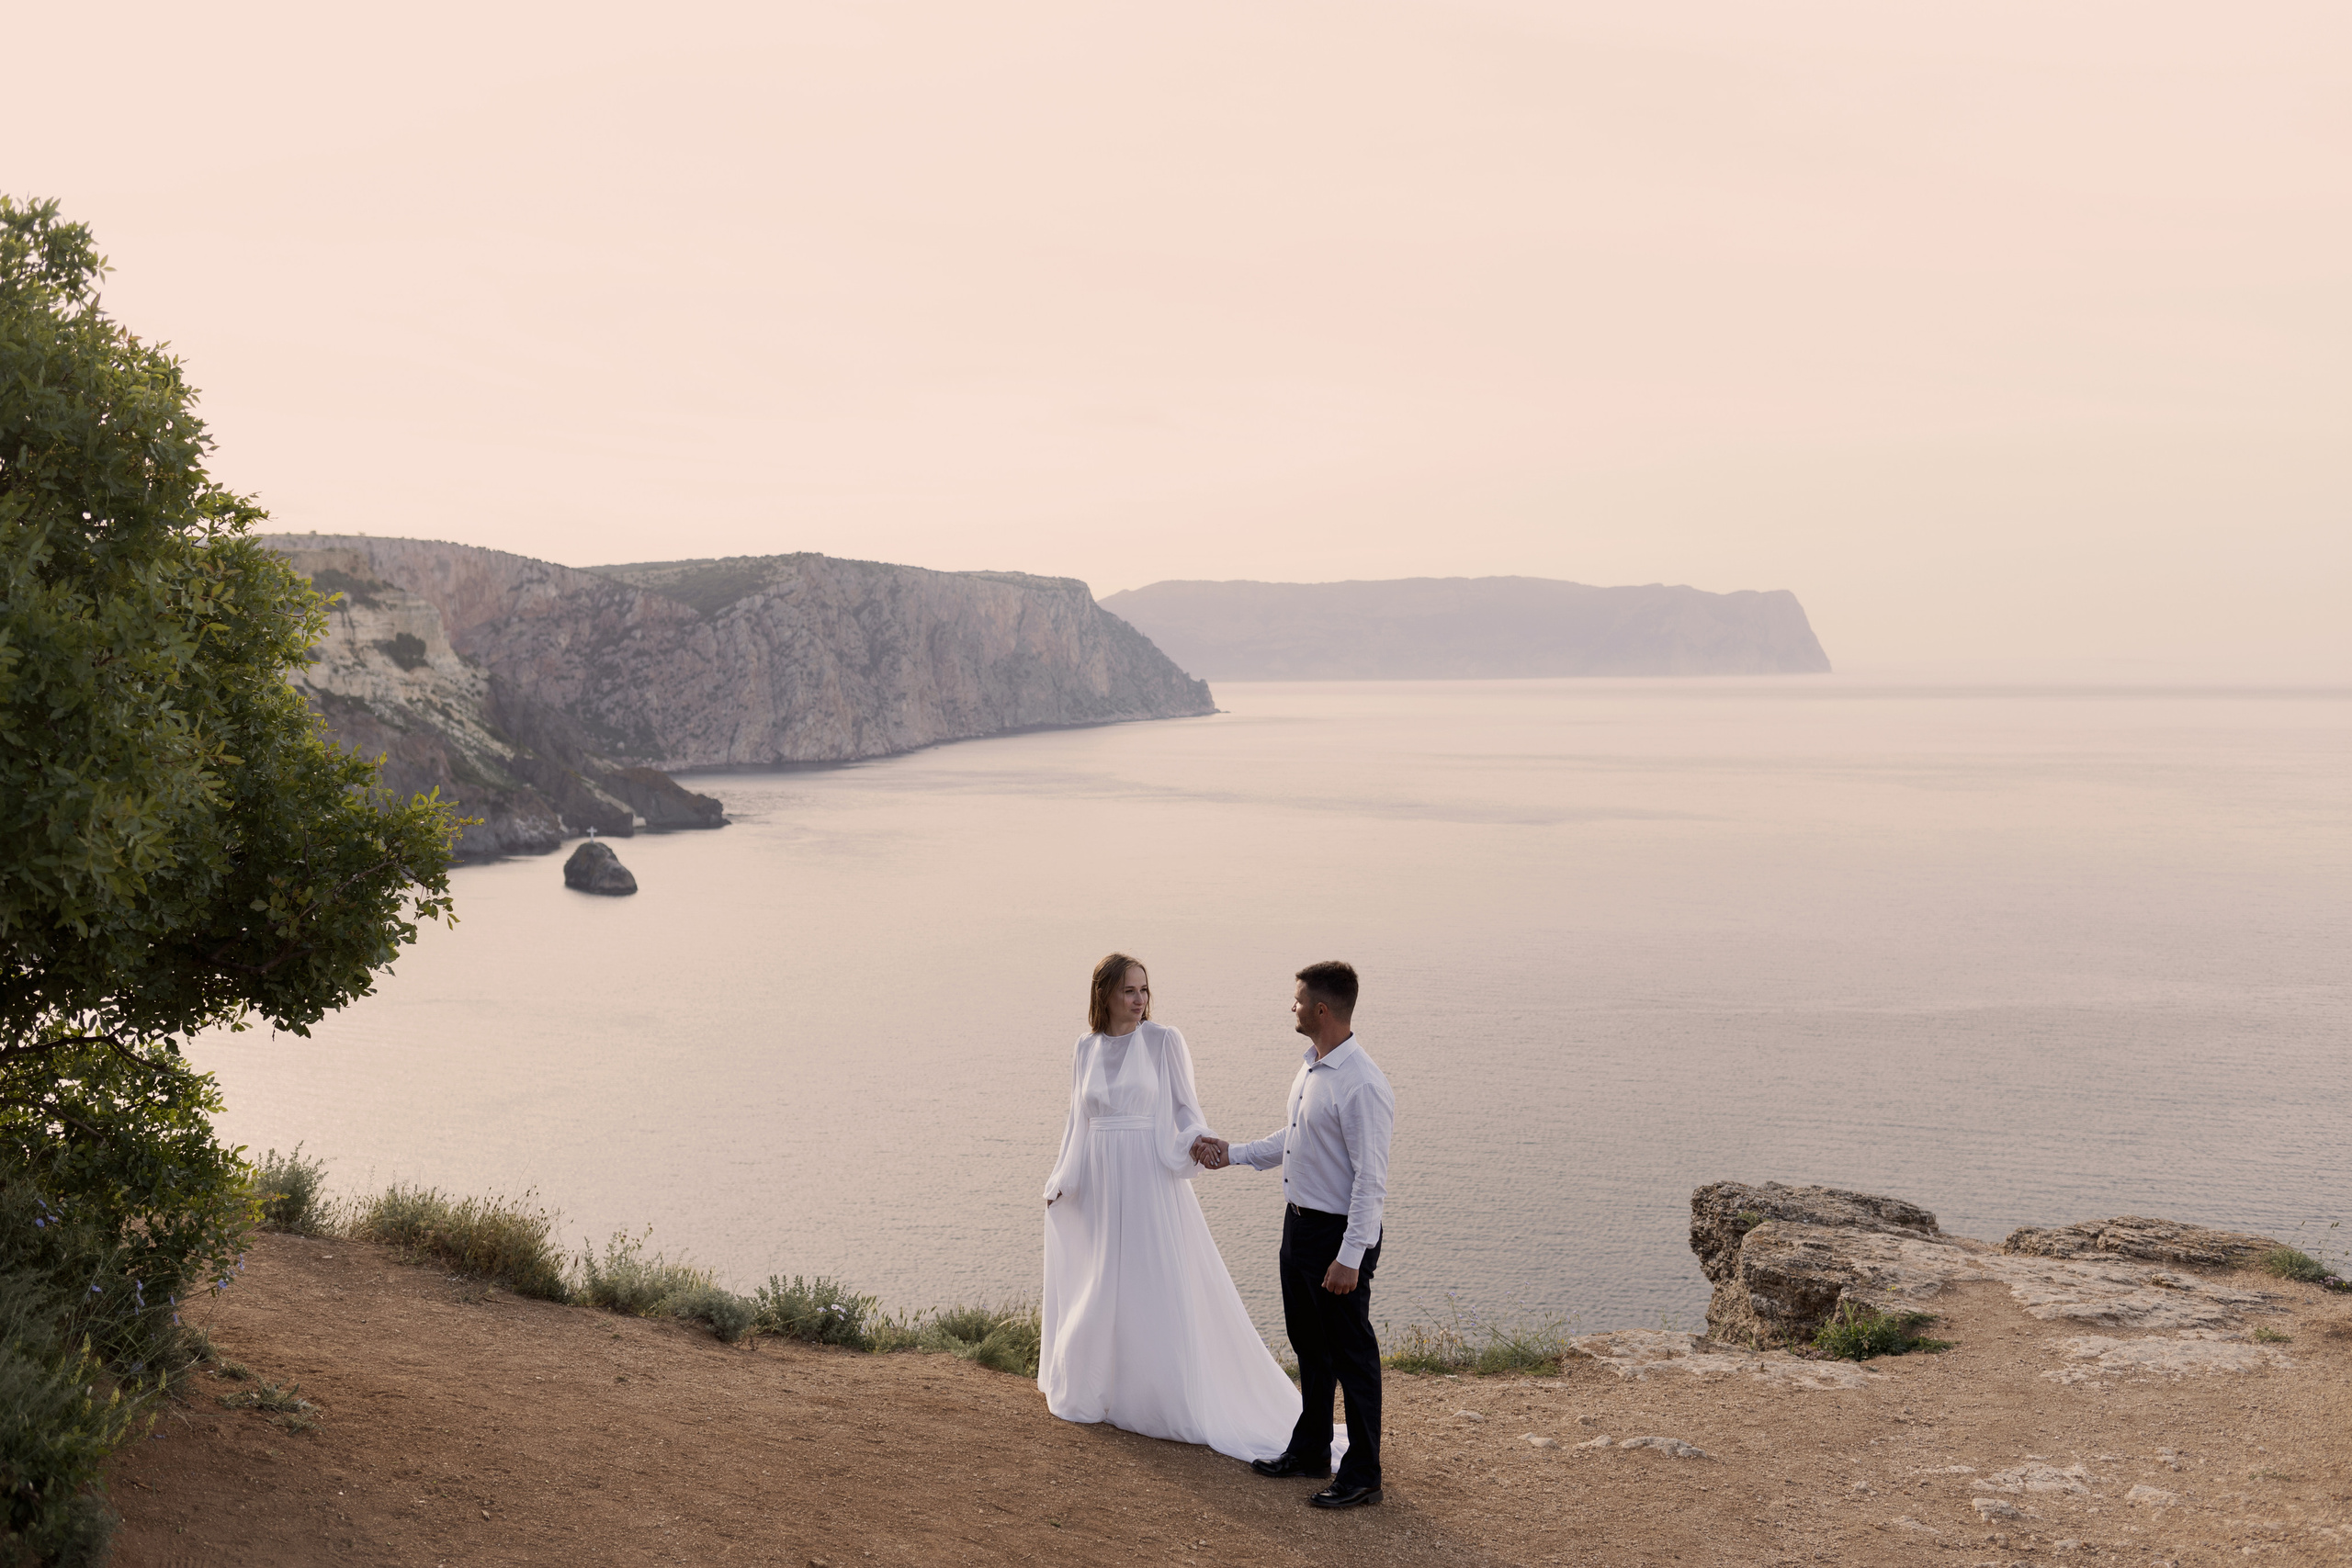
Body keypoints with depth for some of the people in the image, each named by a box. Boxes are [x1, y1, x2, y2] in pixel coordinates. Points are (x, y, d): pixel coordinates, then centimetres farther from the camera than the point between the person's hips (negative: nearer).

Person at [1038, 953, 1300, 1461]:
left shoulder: (1164, 1041, -3)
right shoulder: (1085, 1050, 8)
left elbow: (1184, 1105, -3)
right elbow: (1079, 1120, 14)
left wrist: (1198, 1139, -23)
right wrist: (1061, 1181, 12)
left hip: (1151, 1179, -3)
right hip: (1100, 1182, 4)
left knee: (1163, 1290, -3)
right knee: (1099, 1290, 12)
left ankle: (1182, 1411, 7)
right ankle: (1084, 1389, 31)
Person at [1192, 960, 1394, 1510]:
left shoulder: (1362, 1084, -24)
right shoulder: (1310, 1068, 6)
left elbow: (1371, 1179, -23)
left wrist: (1350, 1257, -23)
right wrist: (1232, 1153, 21)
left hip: (1339, 1234, -9)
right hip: (1299, 1222, 9)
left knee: (1351, 1355, 4)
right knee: (1308, 1346, 21)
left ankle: (1362, 1474, 18)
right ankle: (1310, 1449, 38)